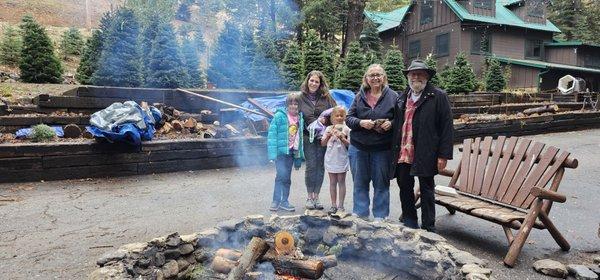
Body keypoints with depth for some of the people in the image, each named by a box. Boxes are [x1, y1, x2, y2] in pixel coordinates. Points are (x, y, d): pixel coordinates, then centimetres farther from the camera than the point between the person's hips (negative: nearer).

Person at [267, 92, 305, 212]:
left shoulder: (300, 118, 8)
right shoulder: (279, 116, -6)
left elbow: (301, 137, 11)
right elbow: (272, 134, -10)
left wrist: (299, 157, 8)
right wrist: (272, 153, -17)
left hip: (292, 152, 5)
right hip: (281, 150, -5)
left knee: (287, 178, 10)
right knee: (281, 175, -10)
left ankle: (284, 201, 20)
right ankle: (276, 201, 2)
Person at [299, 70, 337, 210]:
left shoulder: (326, 97, 6)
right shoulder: (301, 97, 1)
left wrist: (325, 120, -12)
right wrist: (316, 122, -9)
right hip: (308, 137, -2)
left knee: (320, 167, 5)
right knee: (311, 166, -2)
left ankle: (316, 196, 17)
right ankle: (310, 197, 13)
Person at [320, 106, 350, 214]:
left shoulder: (346, 129, -1)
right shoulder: (329, 129, 6)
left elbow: (349, 144, -5)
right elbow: (323, 143, 3)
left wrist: (342, 138, -20)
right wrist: (328, 136, -13)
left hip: (341, 159, -2)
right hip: (331, 159, 2)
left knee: (341, 182, 4)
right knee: (332, 182, 8)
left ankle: (341, 205, 11)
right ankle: (333, 205, 16)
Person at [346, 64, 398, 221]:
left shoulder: (393, 96, -1)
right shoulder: (359, 96, 4)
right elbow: (349, 118, 3)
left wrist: (391, 123, -17)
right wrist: (360, 122, -17)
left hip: (382, 148, -2)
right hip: (358, 147, 2)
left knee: (381, 184, 9)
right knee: (360, 183, 11)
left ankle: (380, 217, 24)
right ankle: (360, 215, 26)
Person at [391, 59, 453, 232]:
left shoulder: (438, 97, -4)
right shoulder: (402, 98, 13)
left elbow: (447, 127, -7)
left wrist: (444, 155, -12)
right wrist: (395, 151, 9)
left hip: (426, 155, -5)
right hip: (403, 153, 6)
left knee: (426, 191, 6)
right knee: (404, 188, 15)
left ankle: (428, 229, 18)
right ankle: (409, 223, 33)